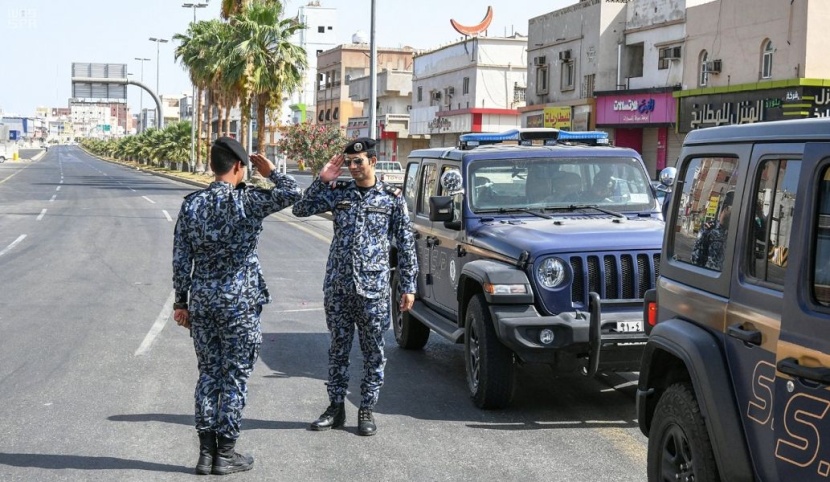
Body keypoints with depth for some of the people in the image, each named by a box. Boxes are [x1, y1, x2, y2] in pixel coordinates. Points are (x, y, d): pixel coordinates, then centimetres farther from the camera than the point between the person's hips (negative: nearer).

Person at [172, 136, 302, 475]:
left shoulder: (191, 205, 2)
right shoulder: (246, 201, -11)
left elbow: (181, 260, 3)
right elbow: (292, 193, -9)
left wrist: (181, 301, 9)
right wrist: (270, 171, 7)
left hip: (202, 301, 4)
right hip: (239, 303, -4)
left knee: (208, 374, 12)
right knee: (235, 377, 4)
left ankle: (206, 451, 15)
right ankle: (225, 453, 9)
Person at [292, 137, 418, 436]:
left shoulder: (392, 198, 0)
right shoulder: (337, 192, 6)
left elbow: (406, 245, 2)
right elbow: (301, 210, 1)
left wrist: (408, 287, -1)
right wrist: (322, 180, -7)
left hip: (373, 288, -2)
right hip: (337, 287, 2)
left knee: (373, 352, 4)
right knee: (338, 348, 10)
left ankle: (367, 410, 14)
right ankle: (336, 407, 20)